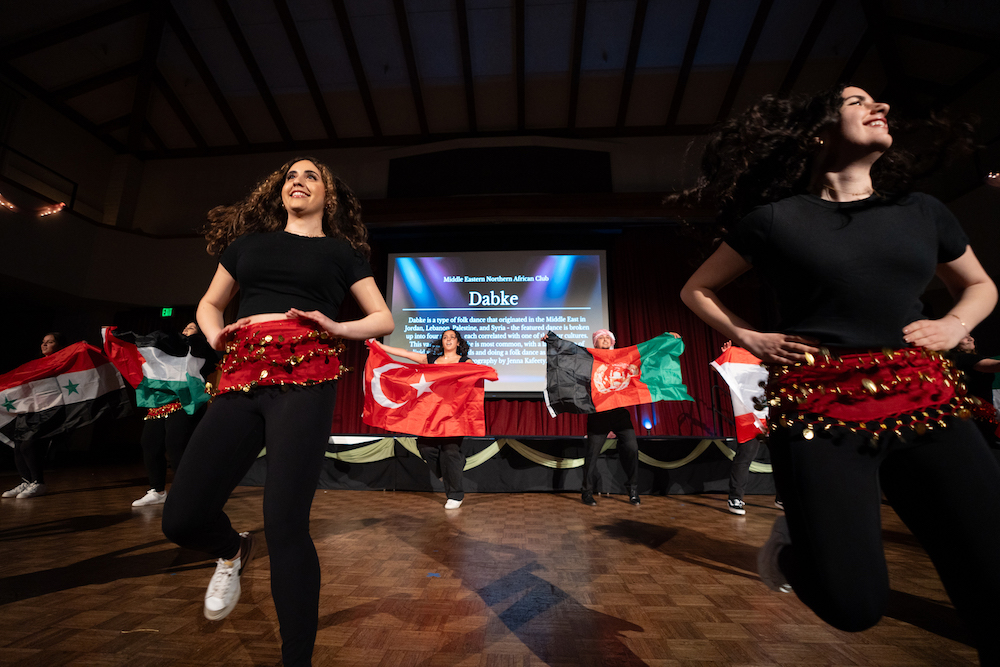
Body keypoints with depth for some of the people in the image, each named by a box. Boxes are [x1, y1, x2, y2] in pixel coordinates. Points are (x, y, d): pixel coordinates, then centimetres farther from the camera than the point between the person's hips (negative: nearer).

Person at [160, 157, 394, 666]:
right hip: (240, 377, 4)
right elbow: (208, 304, 31)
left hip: (304, 377, -4)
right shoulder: (248, 240, 24)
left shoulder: (341, 251, 16)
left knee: (285, 523, -10)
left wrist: (337, 327, -5)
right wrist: (215, 336, 9)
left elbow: (383, 319, 13)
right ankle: (233, 552, 37)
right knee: (180, 518, 0)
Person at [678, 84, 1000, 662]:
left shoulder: (922, 211, 14)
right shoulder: (776, 218, 1)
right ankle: (795, 541, 27)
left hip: (926, 402, 5)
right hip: (819, 407, -4)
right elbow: (697, 289, 9)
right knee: (854, 604, -4)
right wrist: (750, 339, -2)